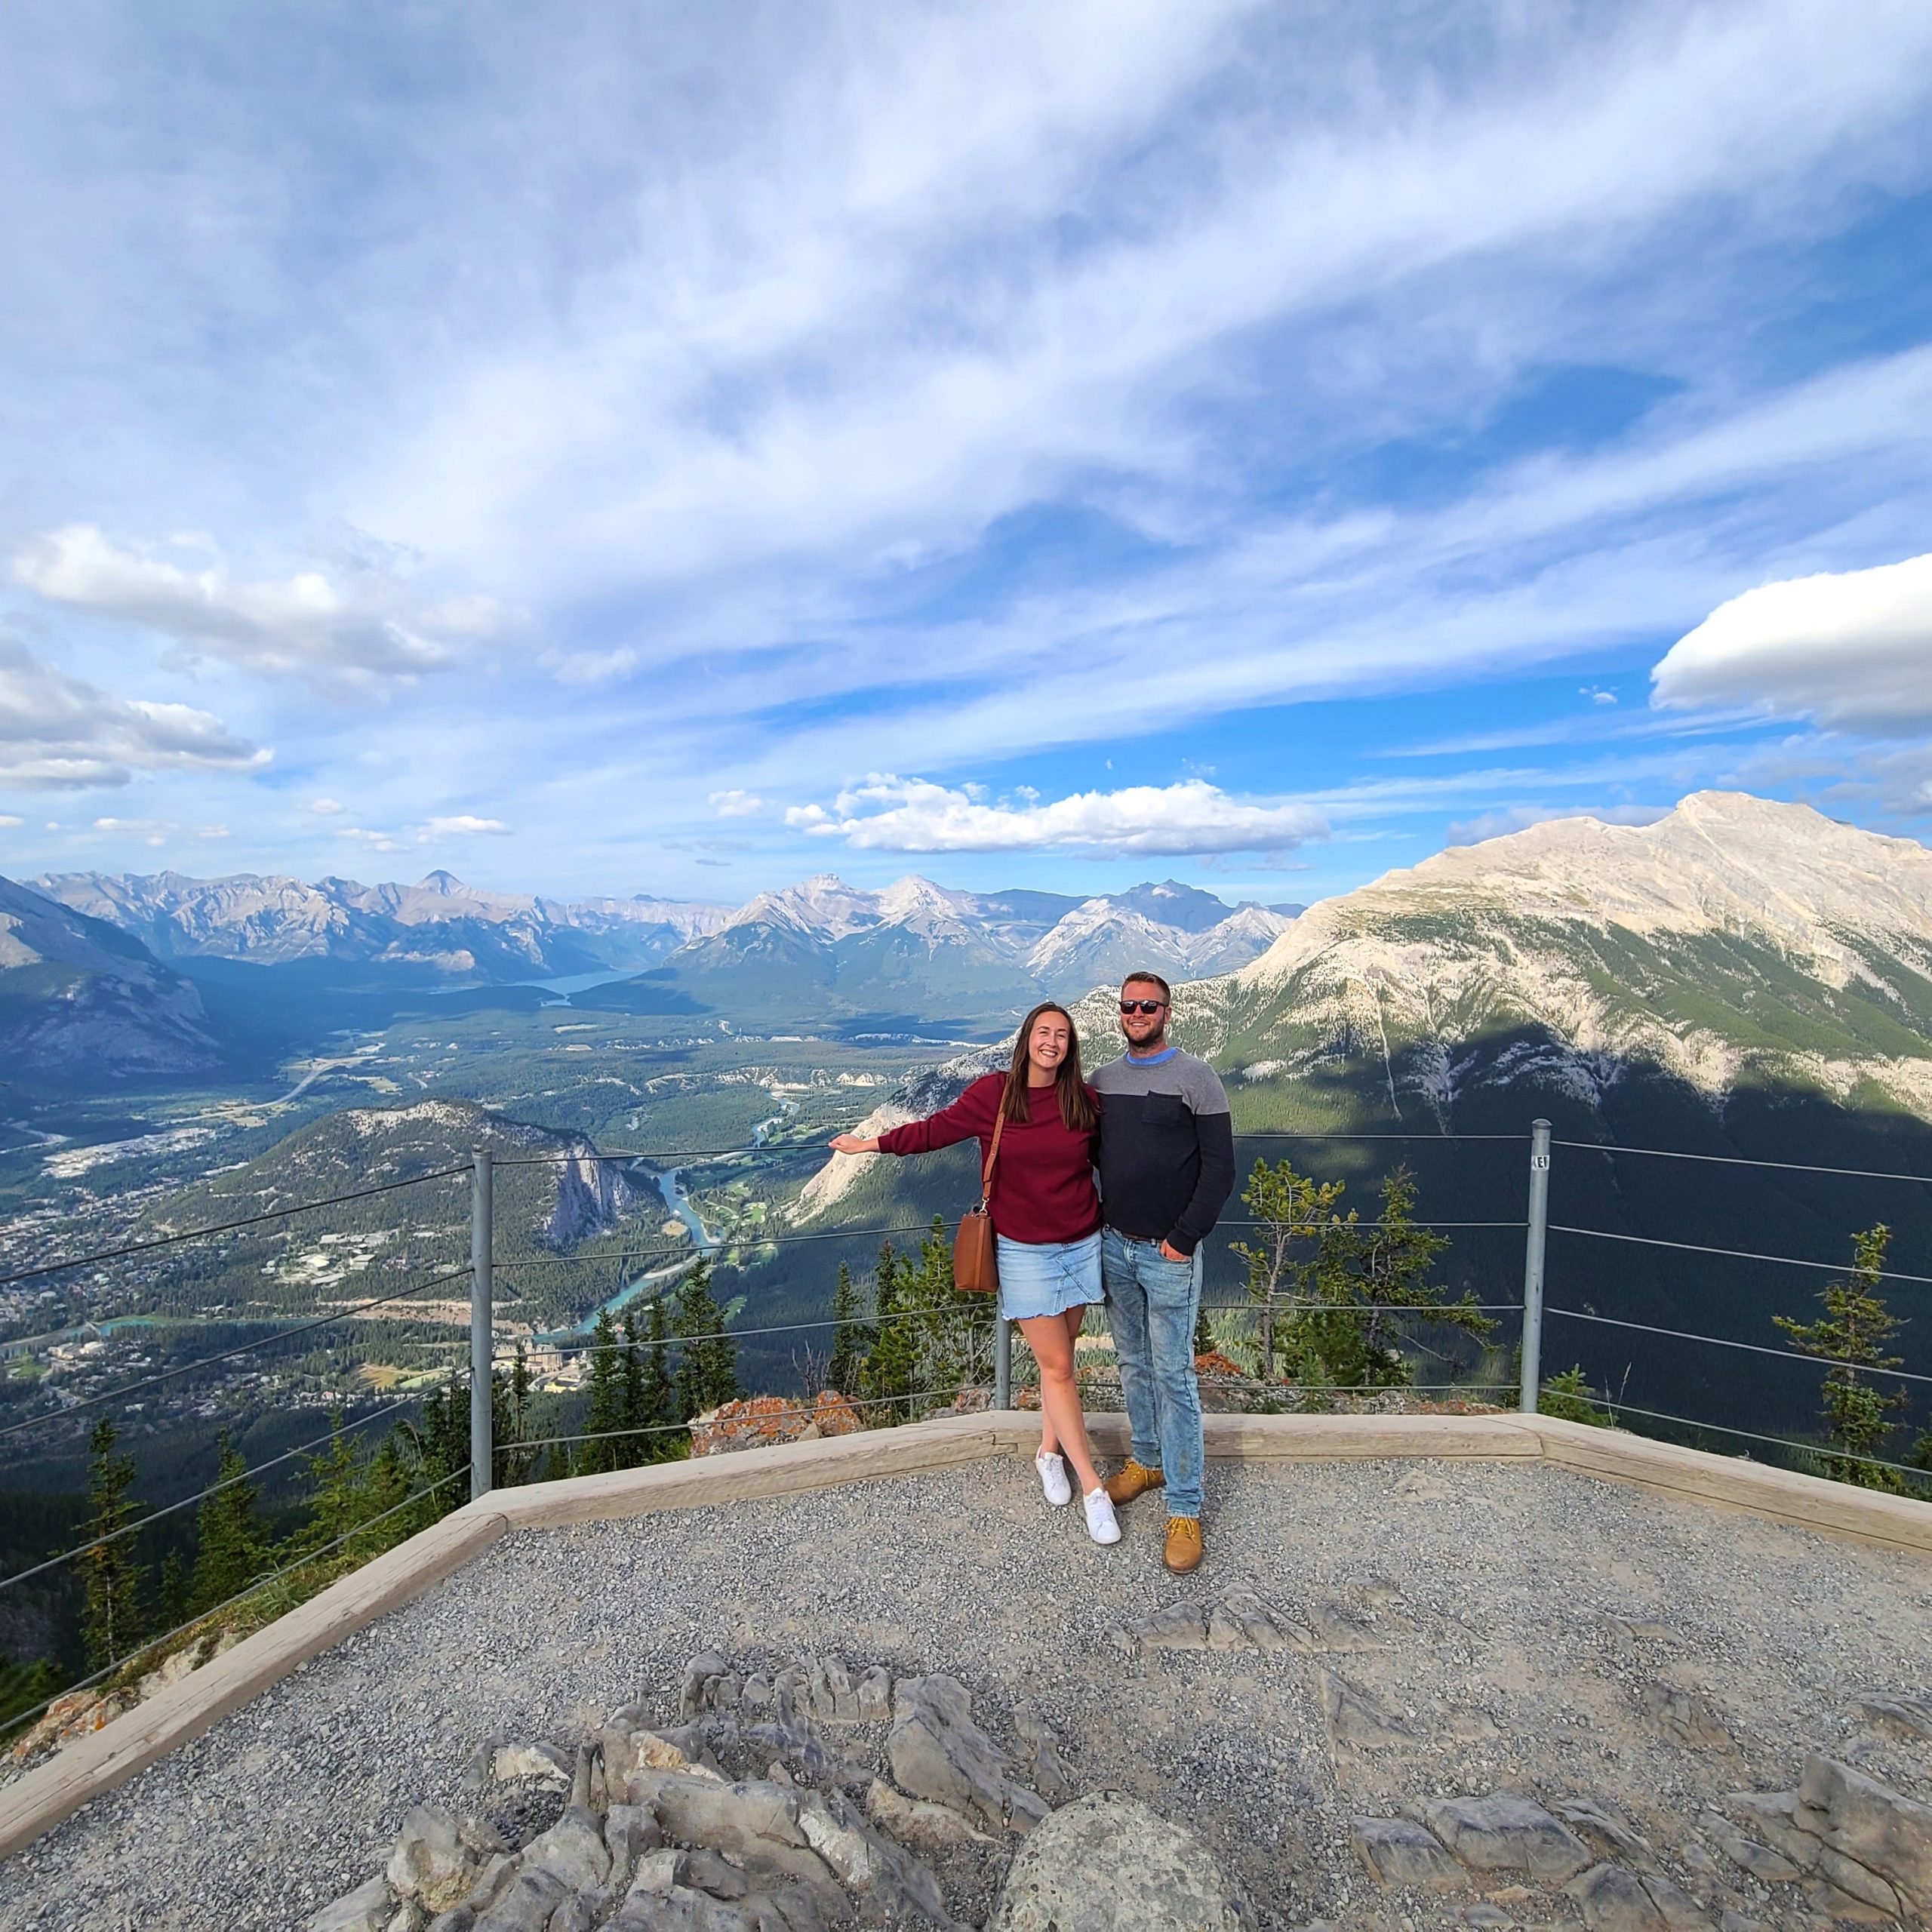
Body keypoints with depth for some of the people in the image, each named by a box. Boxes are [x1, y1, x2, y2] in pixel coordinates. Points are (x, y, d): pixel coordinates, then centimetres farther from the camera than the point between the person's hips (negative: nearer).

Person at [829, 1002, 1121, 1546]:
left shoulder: (1084, 1100, -3)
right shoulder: (993, 1093, -10)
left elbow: (1105, 1157, 11)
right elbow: (938, 1129, -1)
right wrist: (874, 1143, 0)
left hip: (1081, 1245, 3)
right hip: (1024, 1252, -3)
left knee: (1059, 1358, 13)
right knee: (1057, 1367, 0)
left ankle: (1050, 1451, 35)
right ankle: (1092, 1487, 11)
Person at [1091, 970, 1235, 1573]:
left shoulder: (1195, 1076, -7)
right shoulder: (1103, 1079, 7)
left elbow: (1219, 1168, -9)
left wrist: (1183, 1239, -12)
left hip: (1170, 1254, -5)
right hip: (1114, 1246, 5)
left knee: (1173, 1375, 1)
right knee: (1133, 1364, 17)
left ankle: (1185, 1507, 12)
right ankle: (1147, 1460, 36)